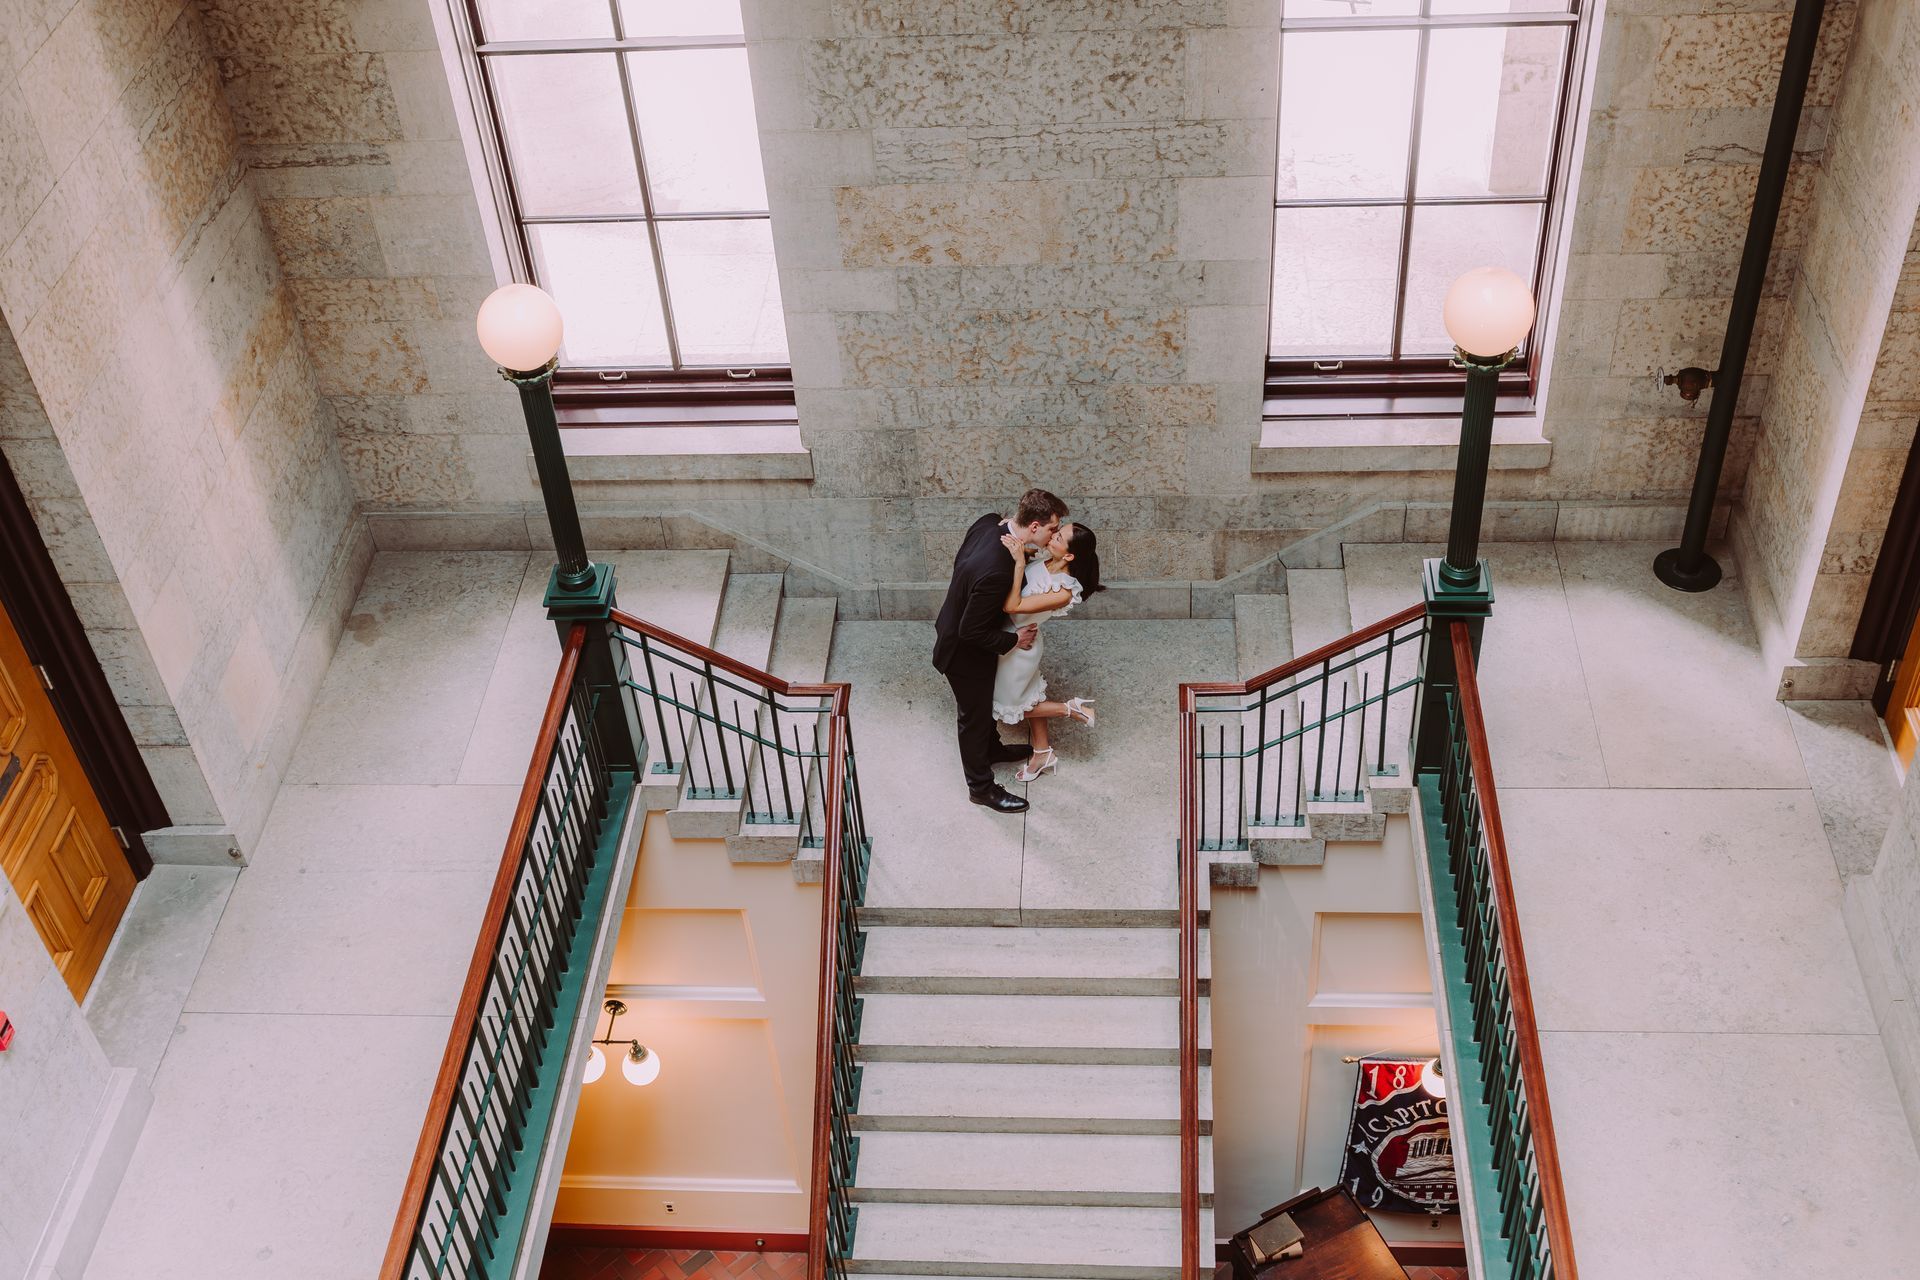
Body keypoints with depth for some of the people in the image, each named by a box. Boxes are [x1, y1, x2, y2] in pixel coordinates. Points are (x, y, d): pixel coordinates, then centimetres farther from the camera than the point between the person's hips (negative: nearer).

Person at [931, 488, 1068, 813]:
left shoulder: (990, 522, -17)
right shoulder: (996, 571, -43)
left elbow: (963, 561, 5)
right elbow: (971, 632, -32)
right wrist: (1014, 640, -18)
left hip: (955, 627, 8)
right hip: (965, 652, -8)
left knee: (983, 702, 32)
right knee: (974, 715, 15)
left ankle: (992, 748, 57)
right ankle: (981, 786, 36)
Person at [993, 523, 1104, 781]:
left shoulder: (1062, 592, -35)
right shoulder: (1043, 556, -15)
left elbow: (1012, 606, -37)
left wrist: (1019, 562, -44)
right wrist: (1014, 542, -21)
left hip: (1019, 645, -7)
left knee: (1006, 706, 16)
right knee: (1029, 696, 26)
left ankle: (1071, 709, 22)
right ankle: (1042, 753, 45)